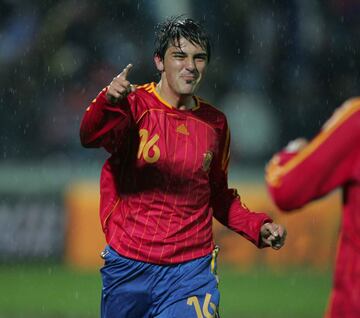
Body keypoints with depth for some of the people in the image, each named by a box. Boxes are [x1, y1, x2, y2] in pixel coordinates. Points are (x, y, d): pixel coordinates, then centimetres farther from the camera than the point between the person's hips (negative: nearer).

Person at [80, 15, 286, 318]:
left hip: (192, 269, 2)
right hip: (128, 267, -2)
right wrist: (109, 101, -47)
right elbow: (90, 136, -27)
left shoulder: (215, 123, 8)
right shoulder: (136, 105, -5)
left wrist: (258, 226, 3)